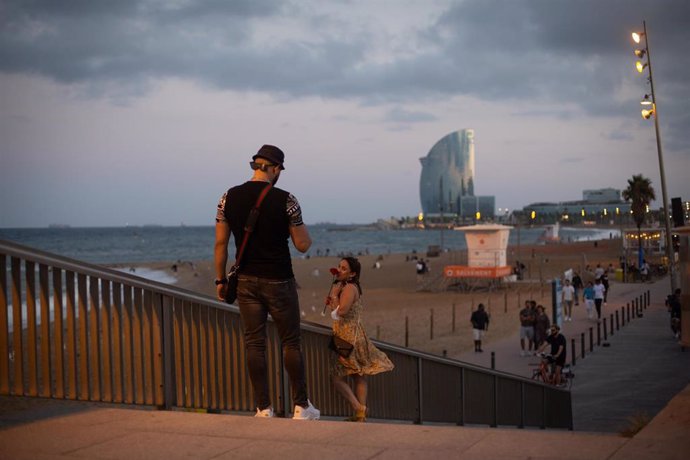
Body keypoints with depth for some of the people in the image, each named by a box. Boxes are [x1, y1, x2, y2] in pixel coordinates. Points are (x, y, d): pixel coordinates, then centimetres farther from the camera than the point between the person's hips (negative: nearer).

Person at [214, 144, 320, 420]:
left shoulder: (229, 198, -1)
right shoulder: (285, 200, -11)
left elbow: (220, 243, 1)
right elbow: (302, 245, -6)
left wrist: (220, 279, 9)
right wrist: (304, 231, 16)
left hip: (246, 281, 3)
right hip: (278, 281, -3)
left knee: (254, 344, 7)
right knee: (291, 343, 7)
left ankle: (264, 409, 9)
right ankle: (301, 407, 11)